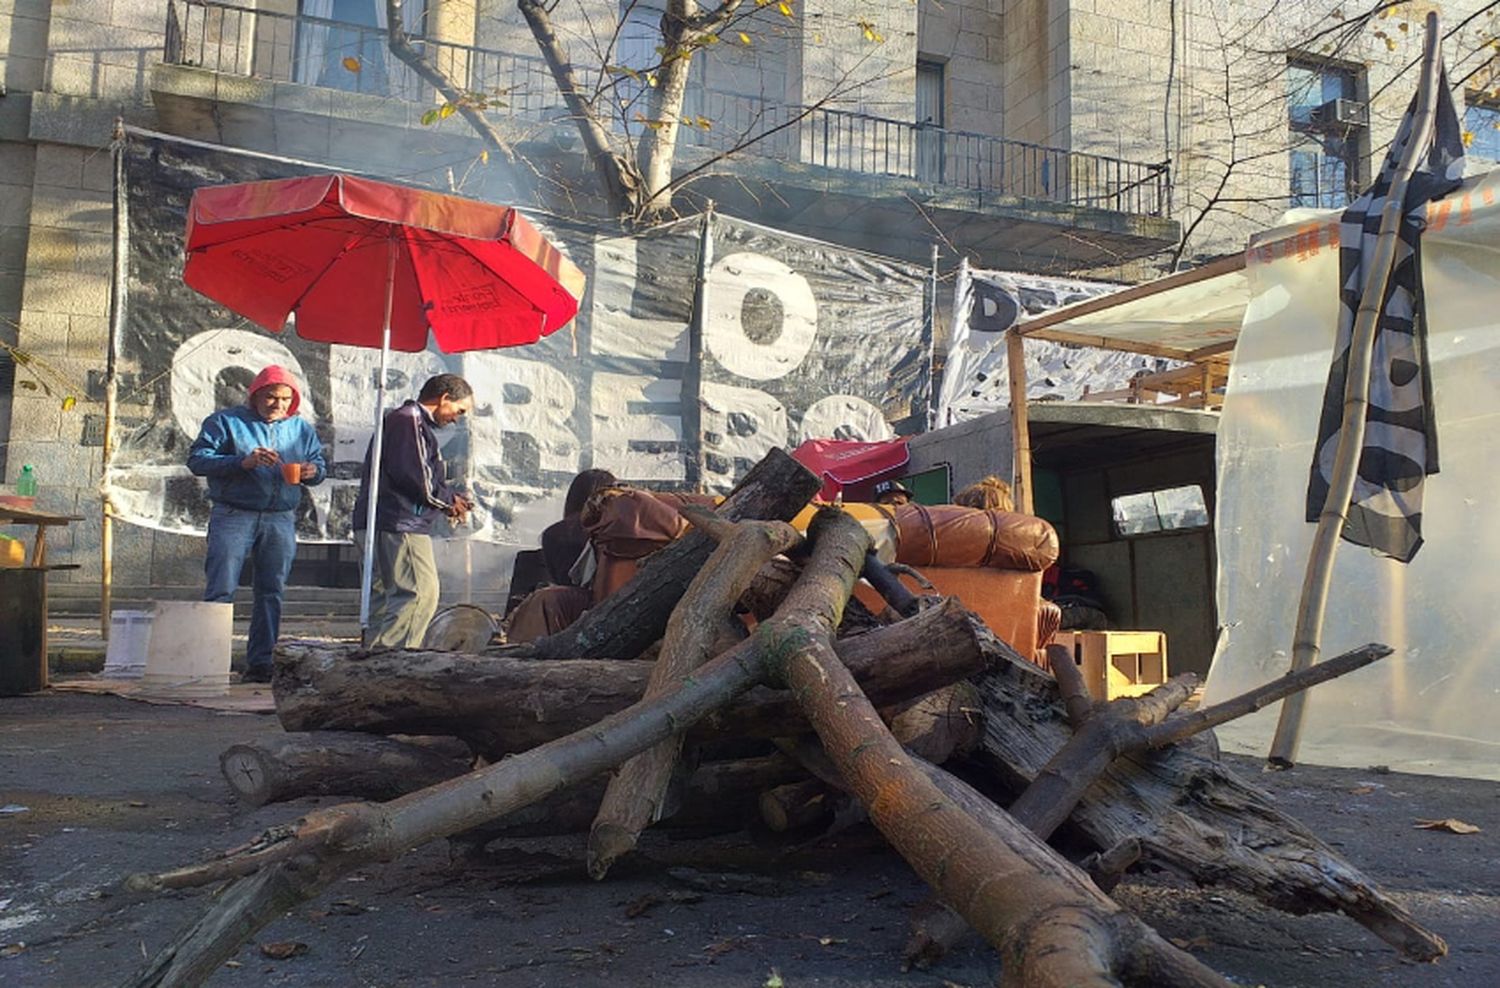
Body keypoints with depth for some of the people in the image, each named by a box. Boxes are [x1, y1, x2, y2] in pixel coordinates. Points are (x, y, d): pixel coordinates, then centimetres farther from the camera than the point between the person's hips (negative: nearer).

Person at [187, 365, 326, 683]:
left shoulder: (302, 428, 14)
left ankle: (260, 662, 12)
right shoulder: (225, 421, 3)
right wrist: (244, 462, -17)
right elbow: (197, 459, -5)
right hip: (233, 516, -3)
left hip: (281, 521, 4)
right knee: (221, 590, -7)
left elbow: (319, 463, 18)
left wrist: (312, 472, -7)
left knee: (271, 593, 5)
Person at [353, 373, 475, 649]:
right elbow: (416, 477, -20)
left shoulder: (414, 422, 25)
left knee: (386, 595, 13)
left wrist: (450, 501, 10)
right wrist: (449, 500, -5)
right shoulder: (409, 421, -9)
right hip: (398, 525, -11)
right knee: (421, 593, -14)